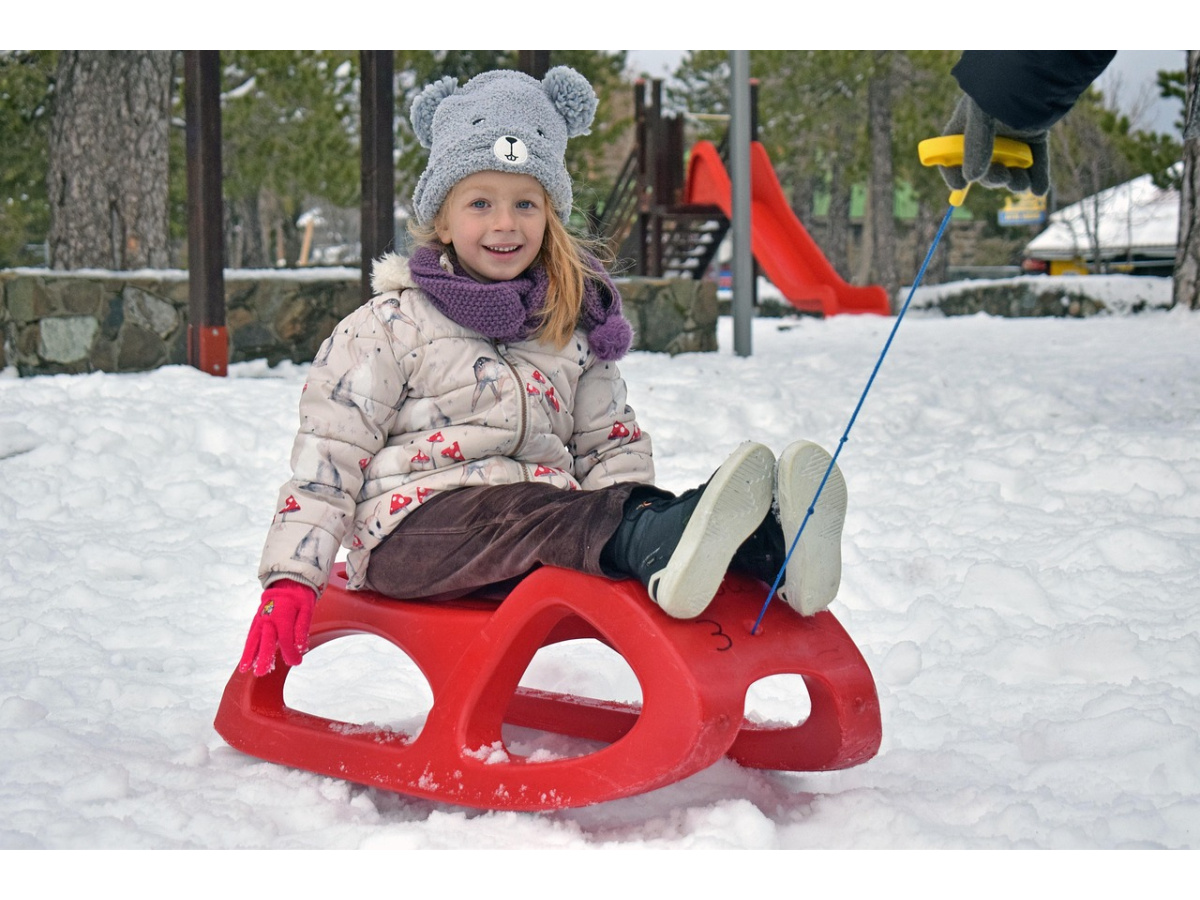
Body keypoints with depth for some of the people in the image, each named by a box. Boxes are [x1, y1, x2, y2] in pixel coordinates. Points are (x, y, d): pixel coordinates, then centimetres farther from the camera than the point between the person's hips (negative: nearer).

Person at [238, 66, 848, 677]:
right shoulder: (391, 325, 7)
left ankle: (769, 549, -52)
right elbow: (329, 451, 4)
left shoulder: (573, 329, 19)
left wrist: (630, 524, 1)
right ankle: (659, 543, -64)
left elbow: (611, 448, 24)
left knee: (629, 508, -26)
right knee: (528, 518, -36)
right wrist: (290, 579, -6)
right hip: (413, 526, -4)